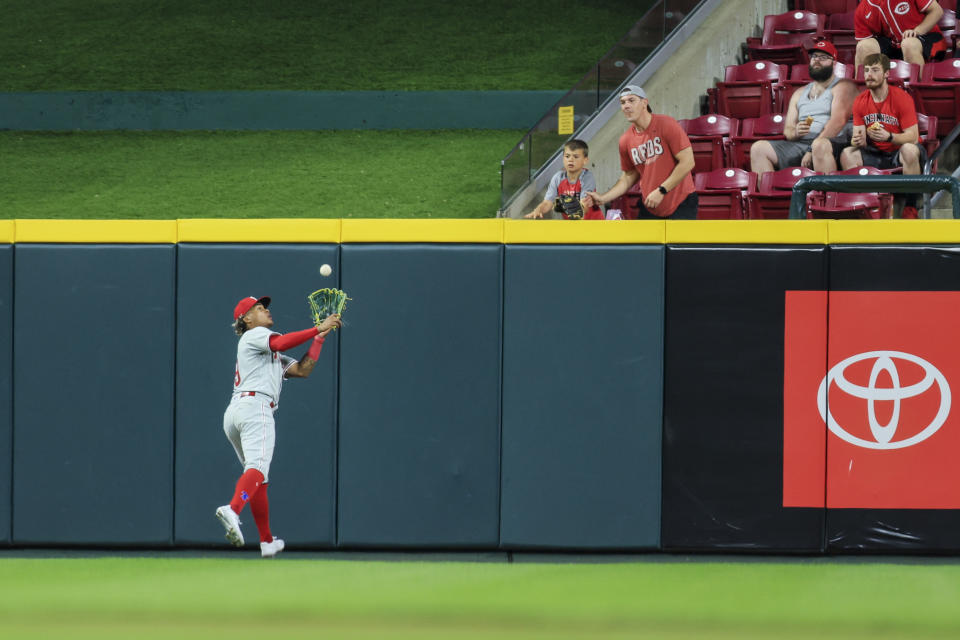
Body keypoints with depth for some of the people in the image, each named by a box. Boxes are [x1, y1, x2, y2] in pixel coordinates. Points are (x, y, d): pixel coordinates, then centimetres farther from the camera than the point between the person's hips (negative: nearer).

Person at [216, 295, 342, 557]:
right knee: (258, 467, -25)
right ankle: (232, 510, -48)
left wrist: (320, 338, 23)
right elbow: (281, 343, -14)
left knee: (258, 477, 14)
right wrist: (318, 329, -9)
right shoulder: (253, 335, 8)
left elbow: (302, 369, 26)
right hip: (255, 406, -10)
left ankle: (267, 542, 17)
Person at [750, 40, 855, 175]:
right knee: (758, 148, -13)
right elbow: (787, 130, 20)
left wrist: (811, 150, -19)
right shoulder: (800, 93, 27)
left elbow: (838, 121, -9)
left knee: (820, 146, -41)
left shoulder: (843, 87, 7)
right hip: (798, 144, 6)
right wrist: (795, 132, -8)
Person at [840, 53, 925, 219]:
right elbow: (858, 137, -2)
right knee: (847, 154, -20)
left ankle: (911, 208, -29)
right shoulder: (860, 102, 0)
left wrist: (889, 137, -36)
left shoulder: (902, 98, -14)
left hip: (900, 152, -5)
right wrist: (857, 141, -28)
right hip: (877, 155, 5)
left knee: (909, 149, -39)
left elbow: (912, 137, -18)